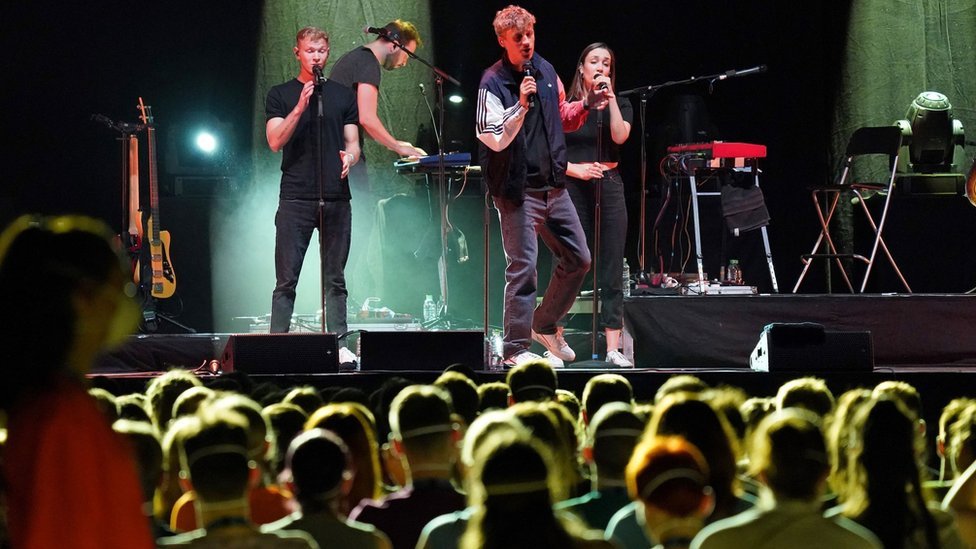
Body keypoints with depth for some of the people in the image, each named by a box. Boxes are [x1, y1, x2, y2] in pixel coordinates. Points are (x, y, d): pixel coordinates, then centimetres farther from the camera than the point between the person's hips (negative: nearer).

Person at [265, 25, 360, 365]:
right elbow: (275, 142, -3)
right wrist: (300, 107, -13)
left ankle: (337, 345, 4)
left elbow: (352, 143, 15)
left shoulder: (342, 96, 15)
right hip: (295, 199, -2)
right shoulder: (281, 95, 8)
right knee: (286, 279, -4)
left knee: (335, 279, 3)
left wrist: (349, 156, -8)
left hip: (336, 199, 2)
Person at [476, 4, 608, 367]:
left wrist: (585, 105, 7)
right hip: (518, 191, -7)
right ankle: (515, 349, 0)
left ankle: (545, 325, 28)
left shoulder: (545, 71, 9)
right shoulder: (493, 83, -12)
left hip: (553, 186, 7)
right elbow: (495, 139, -20)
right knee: (522, 269, -7)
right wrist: (521, 104, -29)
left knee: (578, 259, 12)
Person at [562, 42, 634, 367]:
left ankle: (613, 348, -5)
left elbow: (620, 136, -10)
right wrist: (576, 169, -11)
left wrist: (610, 97, -11)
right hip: (573, 187, -1)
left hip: (609, 185, 1)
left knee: (612, 269, -3)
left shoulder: (620, 105, 10)